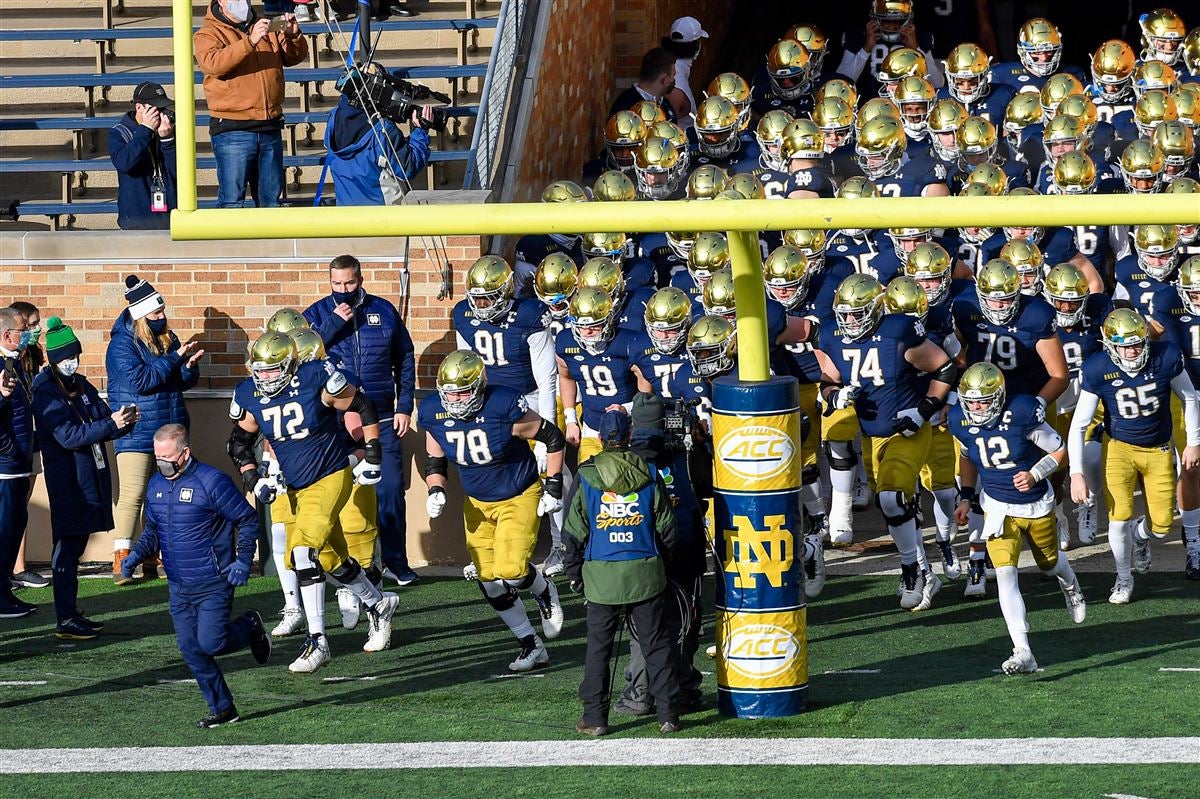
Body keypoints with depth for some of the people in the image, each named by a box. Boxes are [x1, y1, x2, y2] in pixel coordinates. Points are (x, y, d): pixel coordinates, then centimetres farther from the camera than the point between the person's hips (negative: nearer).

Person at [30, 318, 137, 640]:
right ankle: (66, 621, -6)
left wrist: (123, 419, -8)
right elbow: (68, 435, -20)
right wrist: (112, 424, -24)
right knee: (67, 548, -7)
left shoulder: (82, 385, 13)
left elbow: (104, 418, 15)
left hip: (91, 477, 8)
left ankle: (71, 613, 21)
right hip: (68, 483, -8)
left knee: (74, 547, 14)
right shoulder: (46, 391, -12)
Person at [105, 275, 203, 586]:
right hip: (137, 435, -6)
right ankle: (121, 563, -8)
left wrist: (189, 367, -8)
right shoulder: (122, 343, -8)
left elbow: (183, 382, 15)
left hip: (170, 430, 6)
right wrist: (174, 359, -16)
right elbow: (139, 381, -19)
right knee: (133, 495, -10)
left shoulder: (168, 338, 12)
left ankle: (152, 560, 12)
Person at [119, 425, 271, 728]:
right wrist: (137, 554, 0)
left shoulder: (211, 481, -14)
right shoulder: (156, 485, 6)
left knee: (210, 643, -14)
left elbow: (247, 519, -7)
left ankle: (251, 627, 17)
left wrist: (243, 560, -15)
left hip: (214, 583, -6)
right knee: (191, 650, 2)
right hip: (178, 587, 6)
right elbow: (152, 531, 19)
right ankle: (222, 709, 13)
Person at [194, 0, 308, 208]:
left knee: (270, 200, 11)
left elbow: (295, 57, 16)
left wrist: (294, 35, -5)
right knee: (231, 201, -9)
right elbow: (213, 63, -19)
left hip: (270, 129, 5)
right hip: (233, 132, -5)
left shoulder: (266, 29, 17)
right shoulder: (208, 34, 0)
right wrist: (250, 41, -27)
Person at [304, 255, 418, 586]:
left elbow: (405, 360, 11)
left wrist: (404, 407, 5)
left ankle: (395, 561, 10)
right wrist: (335, 323, -17)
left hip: (381, 418, 1)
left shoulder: (383, 311, 6)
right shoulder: (317, 314, 2)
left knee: (390, 489, 0)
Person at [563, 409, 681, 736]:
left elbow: (575, 533, -1)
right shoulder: (650, 476, -1)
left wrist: (575, 574, 11)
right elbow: (666, 528, 4)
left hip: (602, 577, -1)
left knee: (598, 647, 7)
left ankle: (595, 718, 6)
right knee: (656, 645, 7)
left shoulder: (587, 478, -4)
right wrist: (660, 561, 21)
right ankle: (668, 715, 8)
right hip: (645, 574, 1)